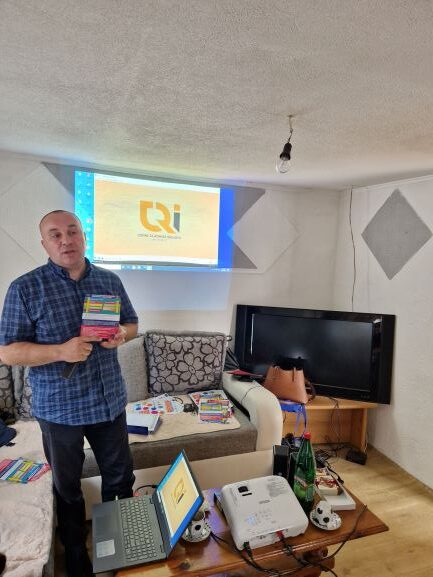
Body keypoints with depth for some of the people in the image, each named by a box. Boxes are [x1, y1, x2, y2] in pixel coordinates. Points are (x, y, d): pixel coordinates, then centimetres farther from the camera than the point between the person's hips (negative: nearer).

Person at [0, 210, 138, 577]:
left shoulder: (110, 280, 1)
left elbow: (132, 324, 10)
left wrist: (121, 335, -13)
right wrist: (61, 351, -27)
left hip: (110, 401, 4)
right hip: (59, 408, -3)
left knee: (120, 476, 20)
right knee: (68, 487, 20)